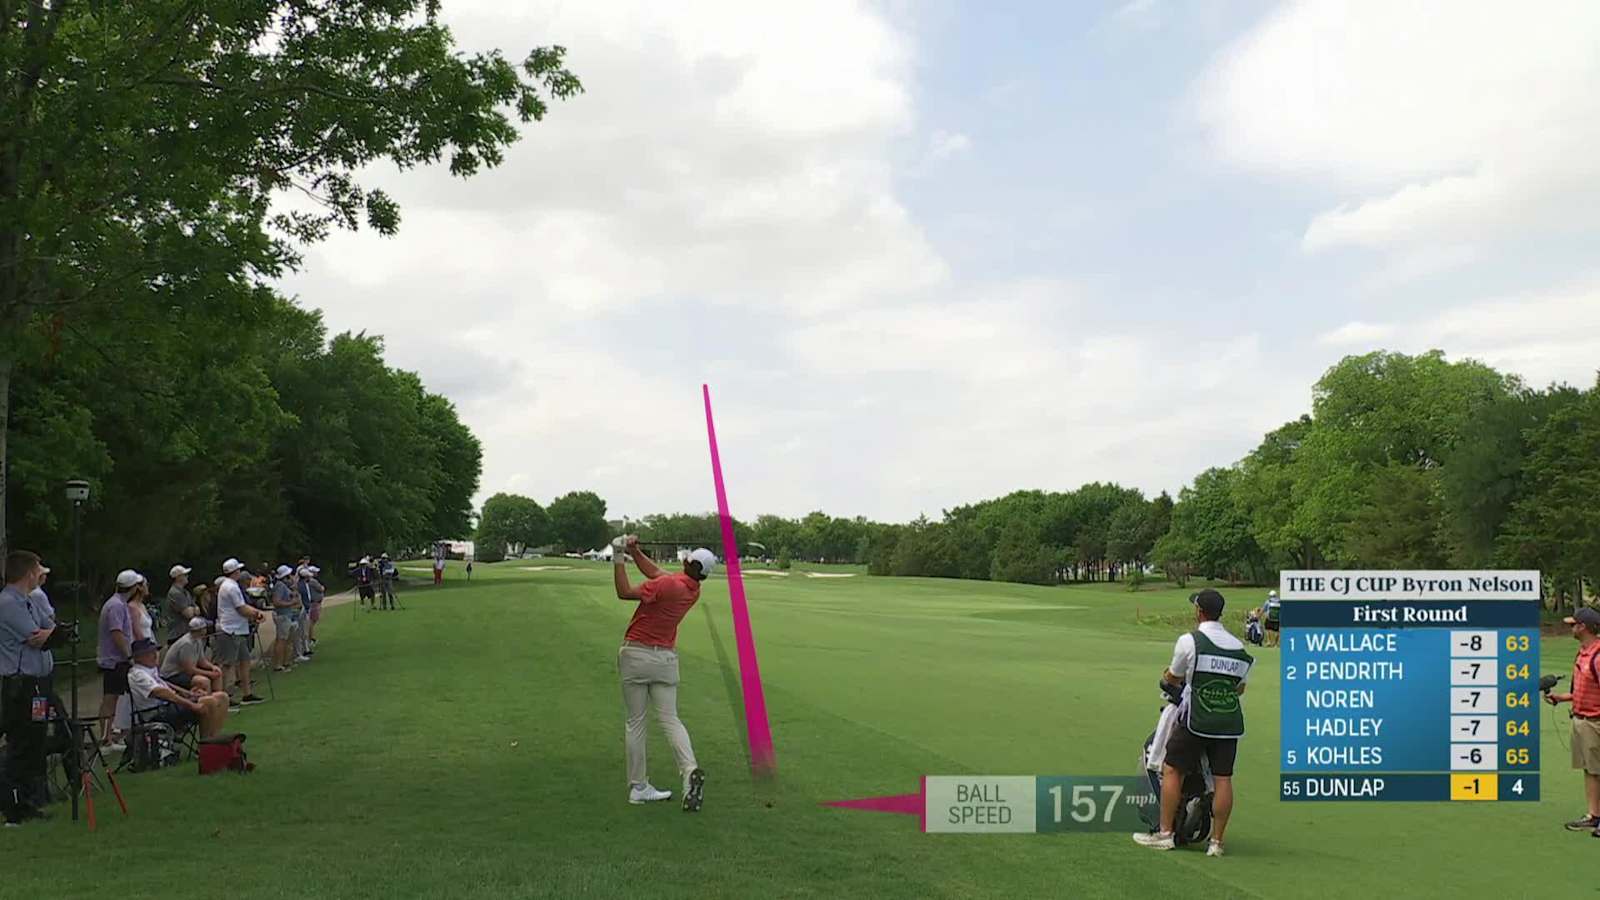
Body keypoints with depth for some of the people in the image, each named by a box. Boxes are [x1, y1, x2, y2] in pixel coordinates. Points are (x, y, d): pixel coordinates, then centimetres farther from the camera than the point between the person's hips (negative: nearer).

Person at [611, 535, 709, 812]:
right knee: (669, 719, 6)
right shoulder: (694, 591, 3)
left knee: (635, 722, 5)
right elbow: (655, 572, 13)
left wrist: (619, 559, -12)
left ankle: (638, 787, 9)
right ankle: (690, 770, -19)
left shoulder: (668, 585, -20)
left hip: (636, 655, -5)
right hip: (666, 657, 5)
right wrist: (635, 551, 7)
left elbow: (625, 592, -19)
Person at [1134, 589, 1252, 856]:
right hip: (1230, 723, 5)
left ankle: (1165, 833, 6)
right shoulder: (1239, 647, 9)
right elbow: (1240, 688, 18)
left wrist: (1169, 677, 30)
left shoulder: (1189, 641, -6)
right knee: (1223, 779, 5)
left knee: (1172, 770, 4)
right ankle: (1216, 841, 9)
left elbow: (1173, 678, 7)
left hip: (1196, 719, -5)